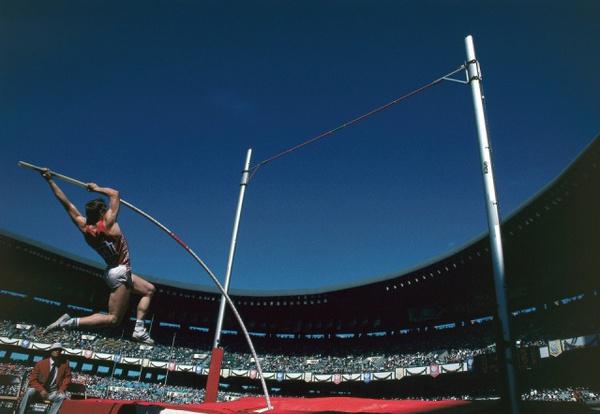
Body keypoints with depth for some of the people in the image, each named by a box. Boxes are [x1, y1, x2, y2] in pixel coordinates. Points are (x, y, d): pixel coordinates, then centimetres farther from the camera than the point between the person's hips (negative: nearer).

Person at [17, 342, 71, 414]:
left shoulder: (65, 363, -2)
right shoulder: (41, 363, -6)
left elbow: (67, 377, 6)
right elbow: (32, 379, -6)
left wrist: (62, 389, -11)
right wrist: (41, 390, -22)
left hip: (53, 393, 0)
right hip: (40, 391, 0)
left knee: (62, 396, -32)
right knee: (29, 392, -32)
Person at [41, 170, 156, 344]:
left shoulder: (84, 227, -2)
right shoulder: (108, 223, -17)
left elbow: (66, 203, 0)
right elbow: (115, 194, -10)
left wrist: (50, 181, 2)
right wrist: (96, 188, 1)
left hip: (114, 271, 9)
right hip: (119, 272, -9)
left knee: (150, 290, 21)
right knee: (113, 319, -4)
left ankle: (139, 330, 12)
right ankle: (69, 322, -9)